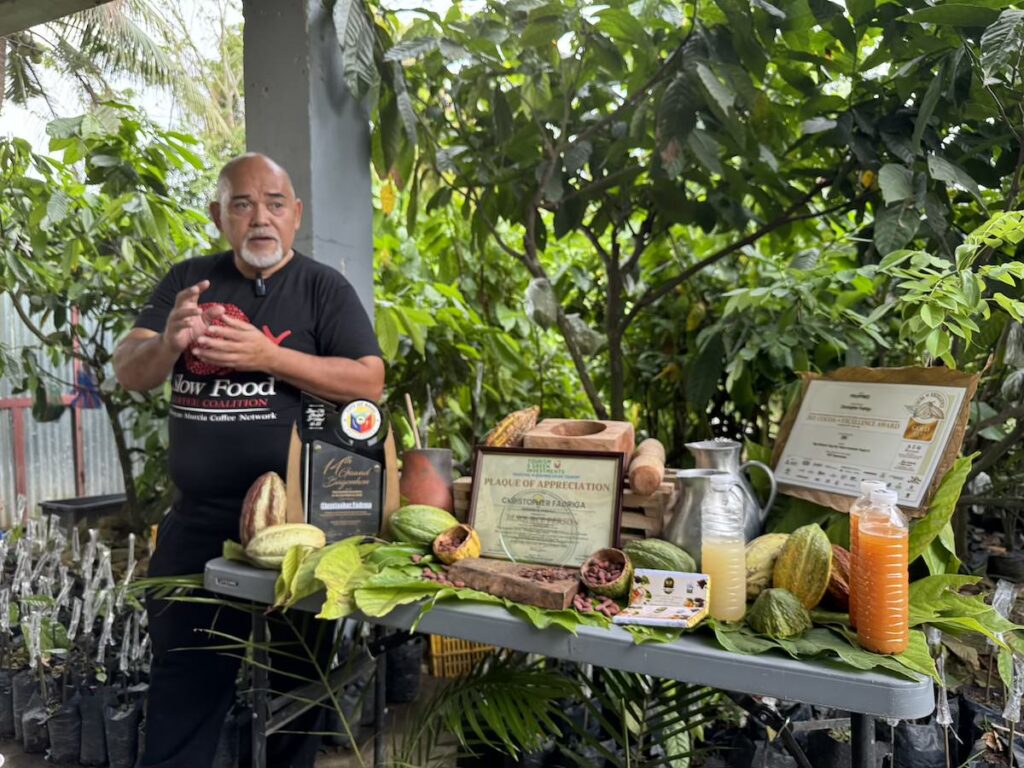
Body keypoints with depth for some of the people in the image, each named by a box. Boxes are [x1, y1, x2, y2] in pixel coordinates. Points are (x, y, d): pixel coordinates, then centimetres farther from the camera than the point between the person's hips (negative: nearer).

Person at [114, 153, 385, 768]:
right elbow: (129, 373, 2)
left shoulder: (323, 287, -2)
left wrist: (269, 356, -22)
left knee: (298, 683, 15)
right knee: (182, 688, 14)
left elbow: (370, 382, -11)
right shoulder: (189, 280, 8)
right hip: (198, 520, 3)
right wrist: (168, 343, -21)